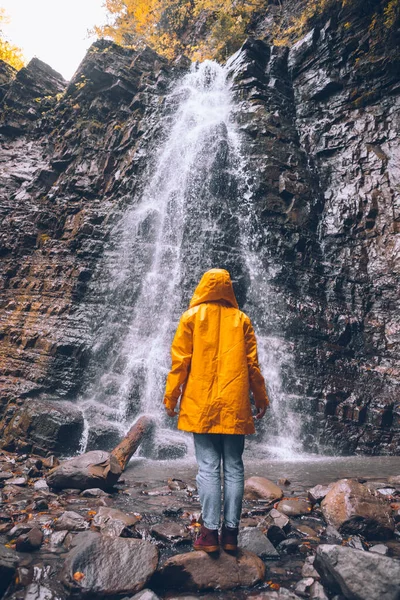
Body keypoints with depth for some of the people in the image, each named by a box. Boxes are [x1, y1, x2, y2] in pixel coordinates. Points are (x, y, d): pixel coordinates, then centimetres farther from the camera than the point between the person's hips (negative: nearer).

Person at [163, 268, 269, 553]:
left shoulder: (192, 316, 2)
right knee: (234, 469, 8)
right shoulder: (242, 320, 6)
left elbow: (180, 361, -3)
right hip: (235, 406, 2)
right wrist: (261, 399, 14)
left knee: (208, 469, 3)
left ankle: (210, 532, 6)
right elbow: (252, 364, 5)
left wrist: (171, 398, 4)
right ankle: (231, 532, 13)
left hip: (201, 406, -1)